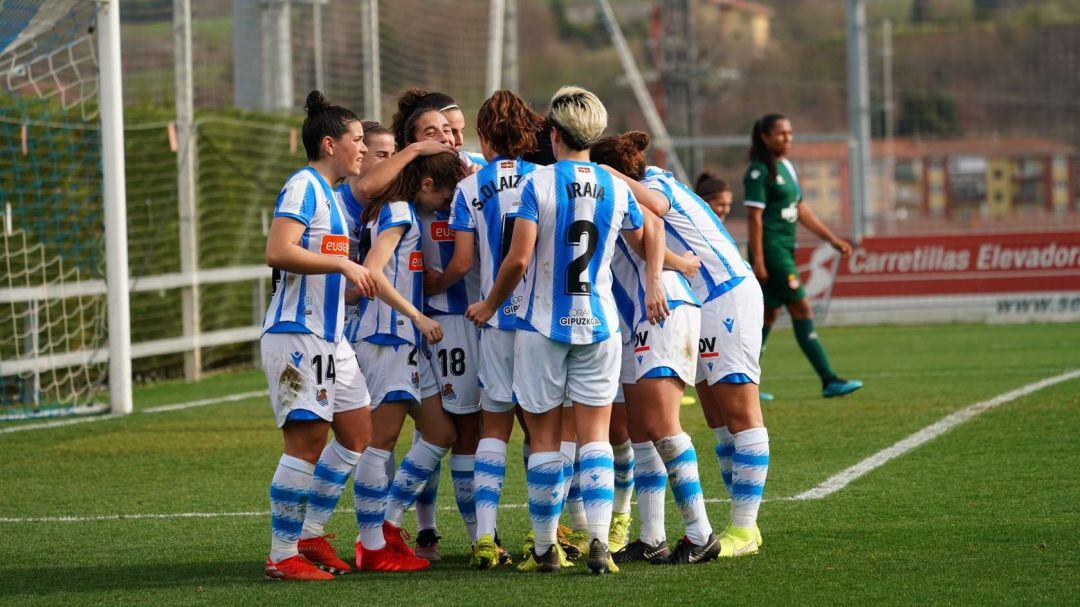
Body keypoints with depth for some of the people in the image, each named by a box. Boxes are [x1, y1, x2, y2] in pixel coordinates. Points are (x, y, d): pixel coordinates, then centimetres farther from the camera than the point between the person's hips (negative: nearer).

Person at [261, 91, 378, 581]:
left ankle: (309, 533, 19)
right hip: (297, 333, -10)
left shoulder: (328, 193, 20)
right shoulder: (304, 186, -11)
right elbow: (278, 251, -24)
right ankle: (282, 556, -5)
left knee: (357, 434, 10)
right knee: (307, 440, -10)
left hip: (329, 337, 10)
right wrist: (344, 264, -22)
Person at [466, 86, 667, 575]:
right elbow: (645, 241, 19)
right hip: (598, 324, 3)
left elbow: (518, 260, -13)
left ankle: (544, 548, 10)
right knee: (594, 437, 3)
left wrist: (490, 305, 0)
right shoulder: (616, 188, 3)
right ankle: (599, 540, -12)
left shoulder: (538, 183, -9)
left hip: (543, 324, -3)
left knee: (545, 440, 5)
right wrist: (654, 284, 33)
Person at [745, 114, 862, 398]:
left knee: (769, 313, 11)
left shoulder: (786, 167, 16)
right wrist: (758, 260, -19)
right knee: (802, 310, -10)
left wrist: (832, 238, 16)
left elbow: (800, 209, 20)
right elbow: (754, 217, -15)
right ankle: (829, 380, -10)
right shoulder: (759, 171, -12)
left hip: (785, 249, 9)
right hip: (770, 249, -9)